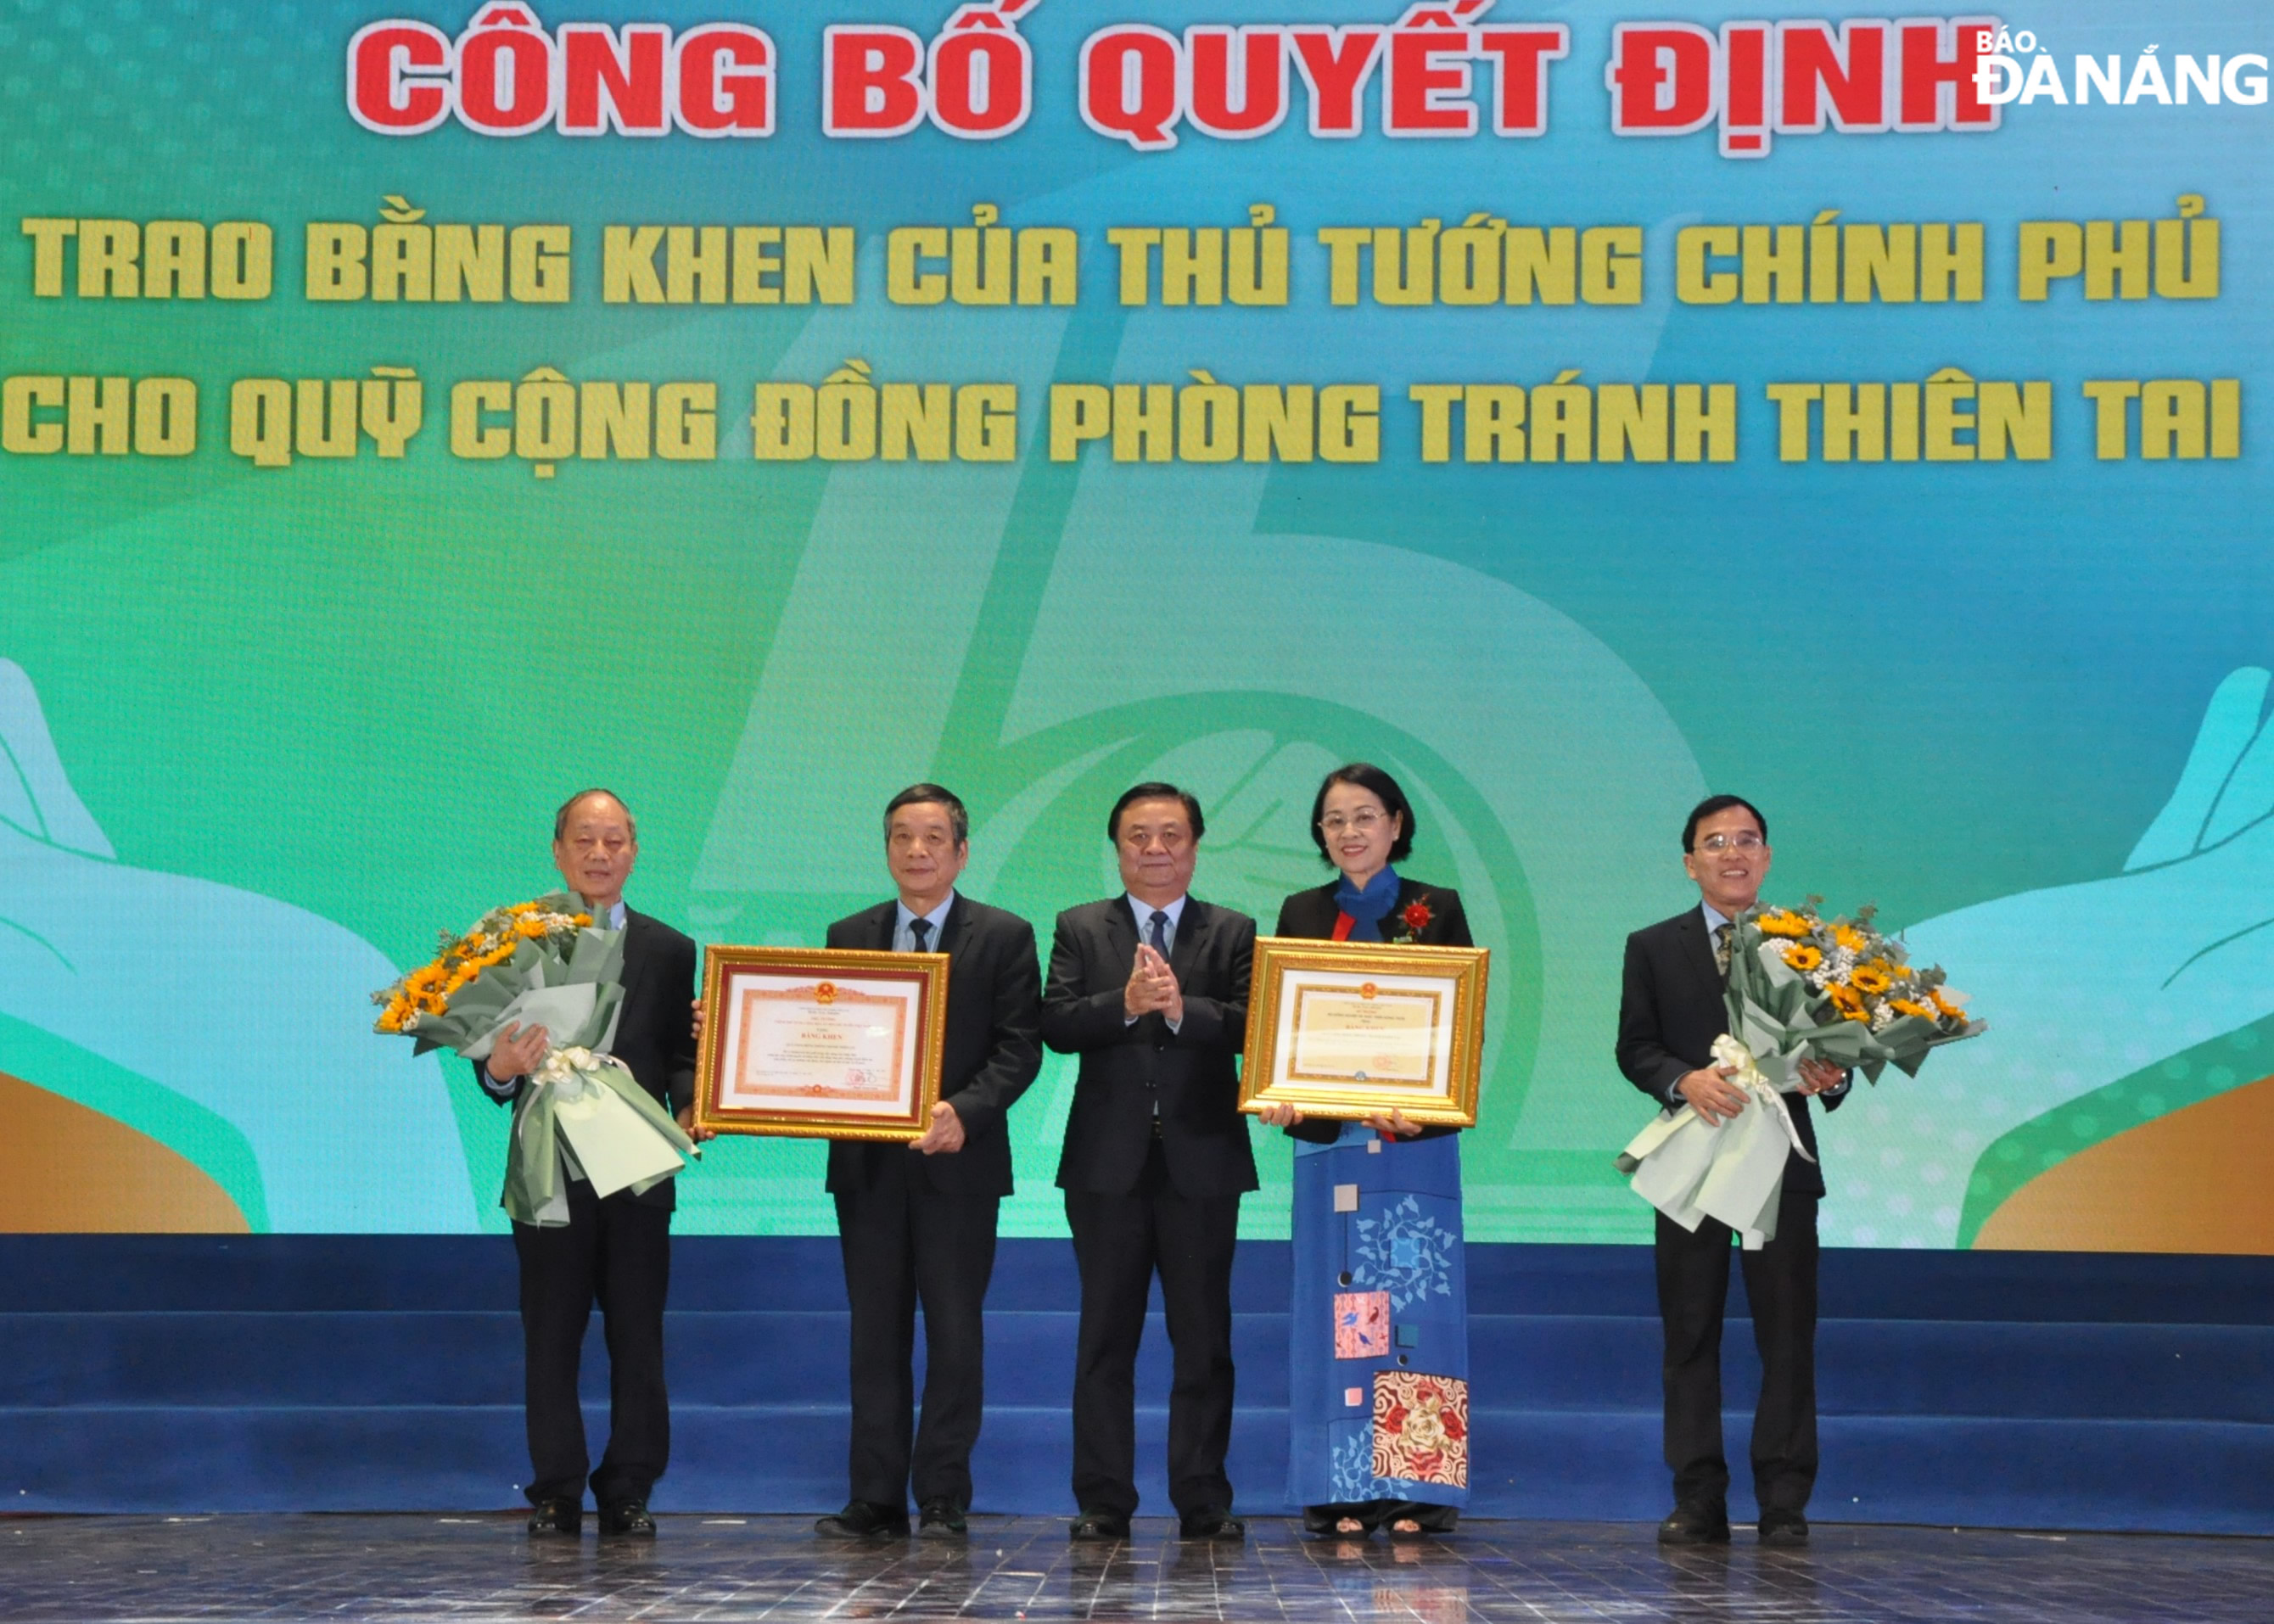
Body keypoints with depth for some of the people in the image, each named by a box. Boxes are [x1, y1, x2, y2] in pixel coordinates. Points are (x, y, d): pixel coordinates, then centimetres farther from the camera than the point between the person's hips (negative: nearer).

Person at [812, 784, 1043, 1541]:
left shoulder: (1005, 937, 2)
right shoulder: (849, 937, 12)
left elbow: (1019, 1048, -5)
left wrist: (964, 1112, -19)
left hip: (957, 1161, -3)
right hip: (867, 1161, 3)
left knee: (954, 1333, 0)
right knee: (876, 1333, 5)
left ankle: (943, 1500, 5)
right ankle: (876, 1498, 8)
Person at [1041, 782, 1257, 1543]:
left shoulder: (1232, 934, 7)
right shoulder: (1081, 929, 8)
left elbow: (1250, 1025, -8)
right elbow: (1056, 1024, -6)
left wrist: (1182, 1009, -24)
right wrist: (1126, 1003, -21)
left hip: (1201, 1161, 0)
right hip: (1109, 1160, 0)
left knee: (1203, 1338, 3)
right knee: (1106, 1337, 4)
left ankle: (1203, 1503, 8)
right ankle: (1103, 1503, 8)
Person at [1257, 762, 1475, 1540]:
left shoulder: (1438, 909, 6)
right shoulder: (1302, 914, 12)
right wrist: (1279, 1093, -13)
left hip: (1417, 1140, -1)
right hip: (1329, 1140, 2)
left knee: (1416, 1309, -5)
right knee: (1337, 1311, 0)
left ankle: (1416, 1493, -2)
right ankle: (1342, 1495, 2)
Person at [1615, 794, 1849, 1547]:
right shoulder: (1653, 947, 8)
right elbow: (1634, 1047, 1)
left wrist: (1828, 1078, -16)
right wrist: (1685, 1081, -19)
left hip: (1781, 1162, 0)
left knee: (1787, 1335, 0)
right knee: (1691, 1333, 2)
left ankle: (1784, 1503, 4)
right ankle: (1698, 1501, 6)